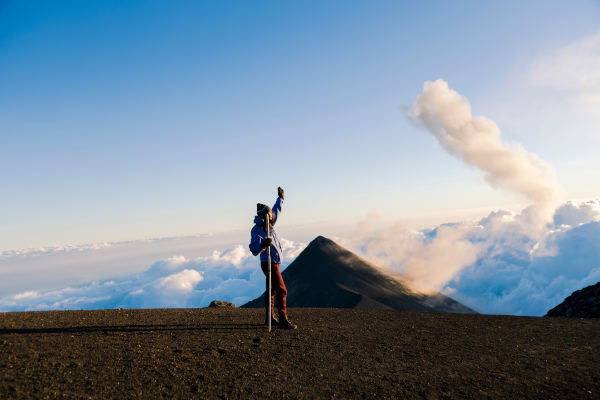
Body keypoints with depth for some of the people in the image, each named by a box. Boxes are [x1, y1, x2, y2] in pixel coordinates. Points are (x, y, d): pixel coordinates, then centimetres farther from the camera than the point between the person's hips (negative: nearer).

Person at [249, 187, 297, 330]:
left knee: (272, 290, 15)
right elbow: (254, 250, -25)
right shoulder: (256, 230, -18)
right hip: (269, 264, -10)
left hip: (274, 263, 10)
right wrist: (263, 244, -43)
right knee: (281, 291, -10)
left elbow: (276, 211, 25)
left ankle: (270, 317, 25)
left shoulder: (269, 224, 6)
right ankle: (283, 320, -5)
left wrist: (280, 198, 33)